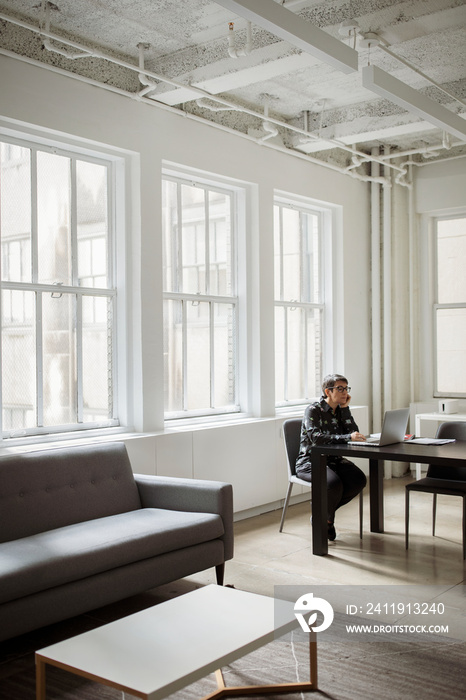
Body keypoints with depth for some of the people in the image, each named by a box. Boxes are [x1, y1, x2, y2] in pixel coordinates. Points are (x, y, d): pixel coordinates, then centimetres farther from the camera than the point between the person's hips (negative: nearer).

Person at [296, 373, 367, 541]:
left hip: (333, 459, 7)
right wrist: (347, 437, -36)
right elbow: (316, 437, -28)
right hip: (310, 461, -7)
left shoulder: (341, 410, 9)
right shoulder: (313, 410, -12)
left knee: (359, 480, -20)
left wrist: (345, 408, -7)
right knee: (333, 483, -34)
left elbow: (354, 433, -1)